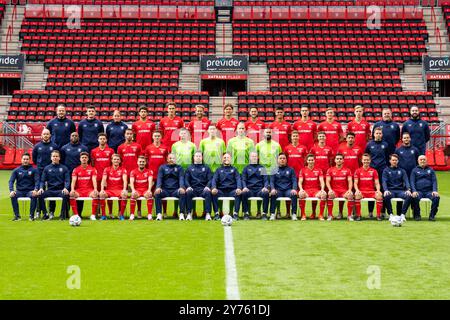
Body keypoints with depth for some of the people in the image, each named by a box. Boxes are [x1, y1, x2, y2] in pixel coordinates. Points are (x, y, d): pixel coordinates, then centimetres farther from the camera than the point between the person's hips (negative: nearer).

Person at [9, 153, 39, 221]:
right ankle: (17, 215, -23)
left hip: (30, 191, -1)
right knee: (13, 196, -30)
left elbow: (37, 181, -3)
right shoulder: (16, 170, 9)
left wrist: (35, 190, -23)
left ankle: (31, 215, -27)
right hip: (19, 191, 1)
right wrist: (11, 190, -18)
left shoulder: (34, 170, 6)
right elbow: (11, 181, 2)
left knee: (34, 196, -35)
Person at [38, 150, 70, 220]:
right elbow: (43, 180, 10)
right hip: (50, 190, 2)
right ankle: (45, 214, -13)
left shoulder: (64, 168, 9)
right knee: (40, 195, -28)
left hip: (60, 190, -2)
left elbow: (67, 180, 3)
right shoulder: (47, 168, 13)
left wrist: (65, 188, -18)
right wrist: (41, 188, -11)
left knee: (65, 195, -35)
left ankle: (63, 214, -17)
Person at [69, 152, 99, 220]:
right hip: (79, 190, 1)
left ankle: (93, 215, -25)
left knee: (96, 195, -35)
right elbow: (73, 180, -2)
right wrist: (72, 190, -22)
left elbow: (94, 180, -6)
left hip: (89, 190, -1)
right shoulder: (76, 170, 10)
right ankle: (76, 215, -25)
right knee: (71, 195, -32)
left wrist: (95, 189, -25)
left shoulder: (92, 169, 7)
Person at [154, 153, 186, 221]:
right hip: (165, 190, 0)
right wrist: (158, 187, -18)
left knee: (183, 193, -32)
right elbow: (159, 178, 4)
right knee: (157, 194, -31)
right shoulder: (162, 167, 17)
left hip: (175, 190, 0)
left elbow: (181, 179, 2)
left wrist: (181, 187, -20)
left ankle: (182, 214, -31)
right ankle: (159, 214, -29)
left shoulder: (179, 168, 16)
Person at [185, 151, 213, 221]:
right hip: (193, 189, 0)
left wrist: (208, 186, -12)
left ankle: (208, 214, -36)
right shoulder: (190, 168, 20)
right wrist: (188, 186, -11)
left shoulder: (206, 168, 20)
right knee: (188, 192, -33)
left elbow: (210, 179, 9)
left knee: (208, 192, -34)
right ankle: (189, 213, -30)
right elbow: (186, 179, 10)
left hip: (203, 189, 0)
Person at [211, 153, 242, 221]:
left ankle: (235, 213, -30)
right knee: (213, 193, -30)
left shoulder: (234, 169, 20)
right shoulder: (219, 170, 20)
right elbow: (214, 179, 5)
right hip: (221, 191, 1)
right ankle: (216, 213, -26)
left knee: (238, 193, -32)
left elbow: (238, 179, 6)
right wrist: (213, 188, -18)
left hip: (232, 191, 0)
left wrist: (239, 188, -17)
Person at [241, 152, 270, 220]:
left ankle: (264, 213, -25)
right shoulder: (246, 168, 18)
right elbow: (243, 180, 9)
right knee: (244, 193, -33)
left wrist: (265, 187, -10)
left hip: (260, 189, 0)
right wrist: (244, 187, -13)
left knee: (266, 193, -33)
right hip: (249, 189, 0)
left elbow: (266, 179, 11)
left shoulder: (262, 168, 19)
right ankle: (246, 213, -24)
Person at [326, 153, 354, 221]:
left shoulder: (347, 170, 10)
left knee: (350, 195, -32)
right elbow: (327, 181, 1)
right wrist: (330, 190, -17)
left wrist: (349, 189, -16)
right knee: (330, 195, -35)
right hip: (334, 190, 0)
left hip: (344, 191, 0)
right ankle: (330, 215, -25)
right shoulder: (330, 170, 9)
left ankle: (349, 215, -21)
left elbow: (350, 181, 3)